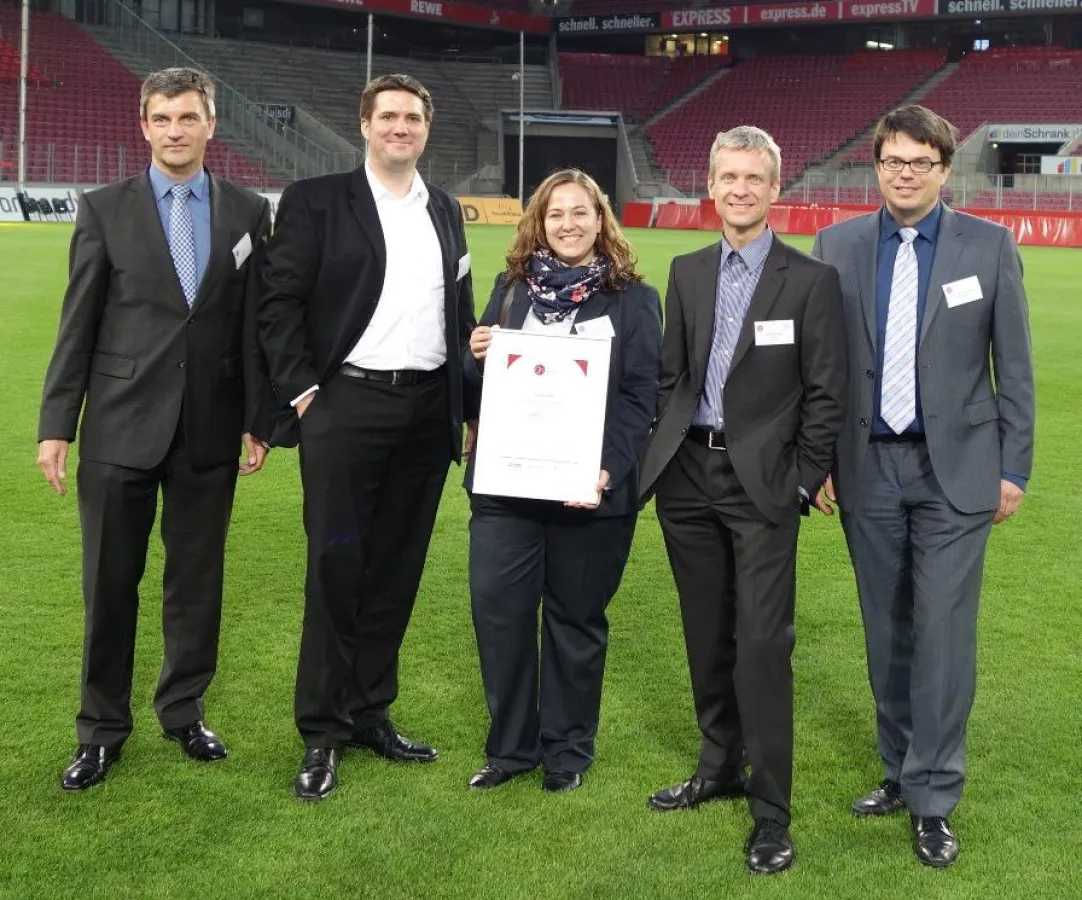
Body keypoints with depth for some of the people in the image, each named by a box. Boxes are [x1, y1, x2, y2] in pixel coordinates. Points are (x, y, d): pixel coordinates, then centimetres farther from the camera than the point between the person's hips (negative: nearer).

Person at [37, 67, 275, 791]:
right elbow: (78, 325, 0)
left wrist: (259, 420, 2)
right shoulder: (105, 210, 1)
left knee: (198, 580, 11)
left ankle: (184, 711, 29)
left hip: (210, 431, 1)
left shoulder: (248, 213, 4)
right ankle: (103, 730, 20)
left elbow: (255, 323, 5)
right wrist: (57, 424, -3)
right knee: (110, 583, 6)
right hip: (120, 427, -1)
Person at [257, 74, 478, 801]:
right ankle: (322, 733, 9)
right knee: (336, 568, -1)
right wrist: (302, 390, -12)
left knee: (396, 570, 10)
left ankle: (370, 713, 23)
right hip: (346, 405, -5)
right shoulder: (317, 201, -1)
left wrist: (474, 407, 12)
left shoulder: (446, 211, 14)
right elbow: (279, 301, -5)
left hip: (428, 410, 5)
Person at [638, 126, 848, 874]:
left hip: (762, 482, -5)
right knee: (707, 635, 14)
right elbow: (672, 373, 13)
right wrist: (663, 453, 6)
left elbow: (826, 393, -4)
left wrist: (804, 482, -7)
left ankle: (772, 811, 0)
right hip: (689, 475, 5)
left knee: (762, 643, -8)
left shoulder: (811, 279, -4)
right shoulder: (687, 272, 10)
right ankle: (720, 767, 30)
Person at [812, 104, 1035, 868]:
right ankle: (901, 771, 25)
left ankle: (932, 800, 4)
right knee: (888, 632, 11)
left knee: (944, 634, -5)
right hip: (869, 469, 2)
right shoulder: (837, 247, 2)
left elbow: (1015, 366, 0)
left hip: (956, 470, -2)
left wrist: (1014, 467, -2)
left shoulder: (990, 246, -2)